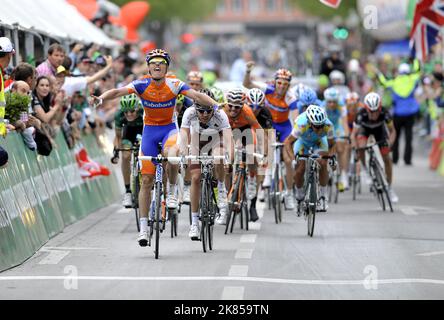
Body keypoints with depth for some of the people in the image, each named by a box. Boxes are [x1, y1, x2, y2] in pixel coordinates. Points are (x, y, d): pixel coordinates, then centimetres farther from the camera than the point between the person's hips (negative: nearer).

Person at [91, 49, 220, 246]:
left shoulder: (174, 84, -15)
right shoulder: (141, 85, -14)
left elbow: (196, 96, -25)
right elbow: (118, 92, -27)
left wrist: (216, 105, -42)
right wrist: (101, 98, -46)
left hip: (169, 128, -1)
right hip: (150, 130, 1)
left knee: (171, 154, -37)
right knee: (147, 180, -1)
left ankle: (172, 191, -9)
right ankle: (144, 227, 7)